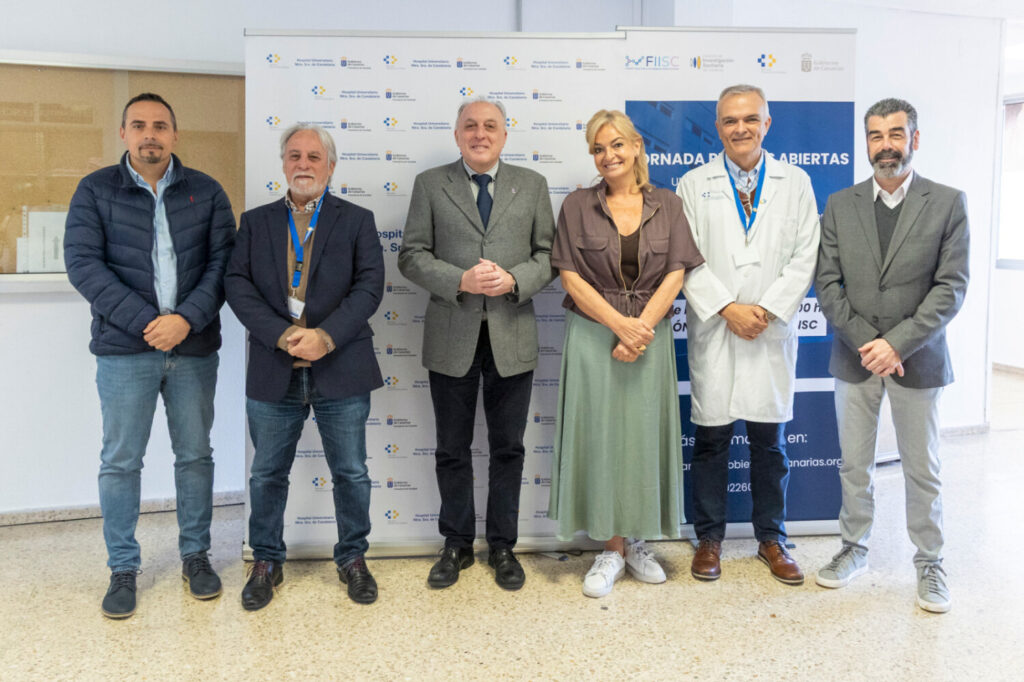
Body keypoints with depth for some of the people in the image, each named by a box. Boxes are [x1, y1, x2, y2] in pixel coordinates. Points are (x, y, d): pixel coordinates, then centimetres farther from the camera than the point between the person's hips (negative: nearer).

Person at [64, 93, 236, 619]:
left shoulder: (206, 192, 7)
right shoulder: (95, 191, 3)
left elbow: (222, 261, 0)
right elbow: (83, 264, -6)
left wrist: (187, 318, -15)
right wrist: (145, 322, -15)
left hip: (194, 347, 1)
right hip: (124, 349, -1)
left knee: (195, 455, 10)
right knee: (120, 461, 5)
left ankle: (195, 555, 25)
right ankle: (123, 569, 19)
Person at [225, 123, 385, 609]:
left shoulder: (357, 221, 6)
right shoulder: (255, 222, 11)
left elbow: (369, 285, -5)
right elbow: (237, 284, -1)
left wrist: (326, 335, -17)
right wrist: (282, 335, -15)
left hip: (341, 368, -1)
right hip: (273, 370, 1)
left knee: (351, 473, 8)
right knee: (267, 474, 10)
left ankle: (352, 558, 27)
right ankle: (266, 562, 28)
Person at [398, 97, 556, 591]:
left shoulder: (532, 185, 8)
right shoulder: (430, 185, 5)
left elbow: (548, 254, 5)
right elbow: (412, 256, -1)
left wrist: (514, 280, -14)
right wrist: (461, 281, -16)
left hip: (513, 335, 1)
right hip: (452, 337, 0)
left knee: (508, 449, 9)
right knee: (452, 450, 10)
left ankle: (502, 546, 24)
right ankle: (457, 544, 26)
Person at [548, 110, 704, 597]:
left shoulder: (667, 206, 5)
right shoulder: (578, 206, 2)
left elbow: (675, 275, -2)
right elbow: (570, 277, -5)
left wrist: (642, 329, -13)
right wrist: (620, 324, -15)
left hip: (650, 335, 1)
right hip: (593, 335, -1)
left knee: (644, 436, 6)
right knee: (600, 436, 2)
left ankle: (637, 541, 23)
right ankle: (612, 549, 14)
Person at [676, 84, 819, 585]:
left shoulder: (795, 182, 8)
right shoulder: (693, 184, 6)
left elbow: (804, 257, 2)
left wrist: (767, 309, -10)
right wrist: (726, 308, -11)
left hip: (772, 332, 1)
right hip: (713, 330, -1)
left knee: (769, 440, 8)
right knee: (710, 439, 4)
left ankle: (771, 538, 23)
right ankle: (708, 538, 19)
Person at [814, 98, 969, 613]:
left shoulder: (948, 203, -2)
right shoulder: (840, 205, 4)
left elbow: (951, 287, -8)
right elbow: (827, 283, -1)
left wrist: (896, 343, -17)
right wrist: (865, 343, -12)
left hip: (917, 359, -2)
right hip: (854, 358, 2)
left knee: (922, 470, 9)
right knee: (854, 465, 12)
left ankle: (929, 562, 25)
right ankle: (854, 549, 29)